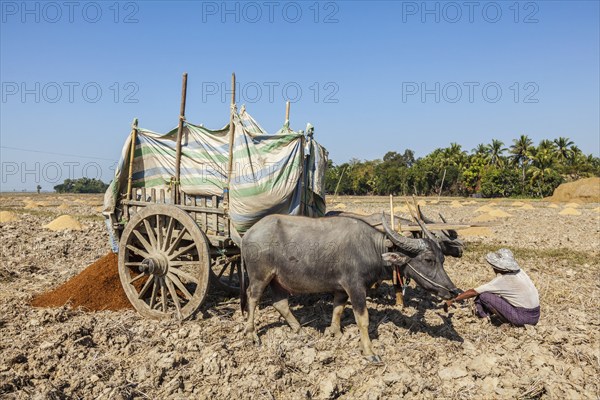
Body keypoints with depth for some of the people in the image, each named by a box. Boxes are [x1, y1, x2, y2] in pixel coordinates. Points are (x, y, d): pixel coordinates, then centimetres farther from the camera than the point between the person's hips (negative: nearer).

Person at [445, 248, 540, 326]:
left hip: (523, 317, -8)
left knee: (483, 295, -10)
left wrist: (452, 300, -3)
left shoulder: (502, 280, -15)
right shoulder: (519, 271, 6)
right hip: (535, 316, 9)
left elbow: (474, 292, -11)